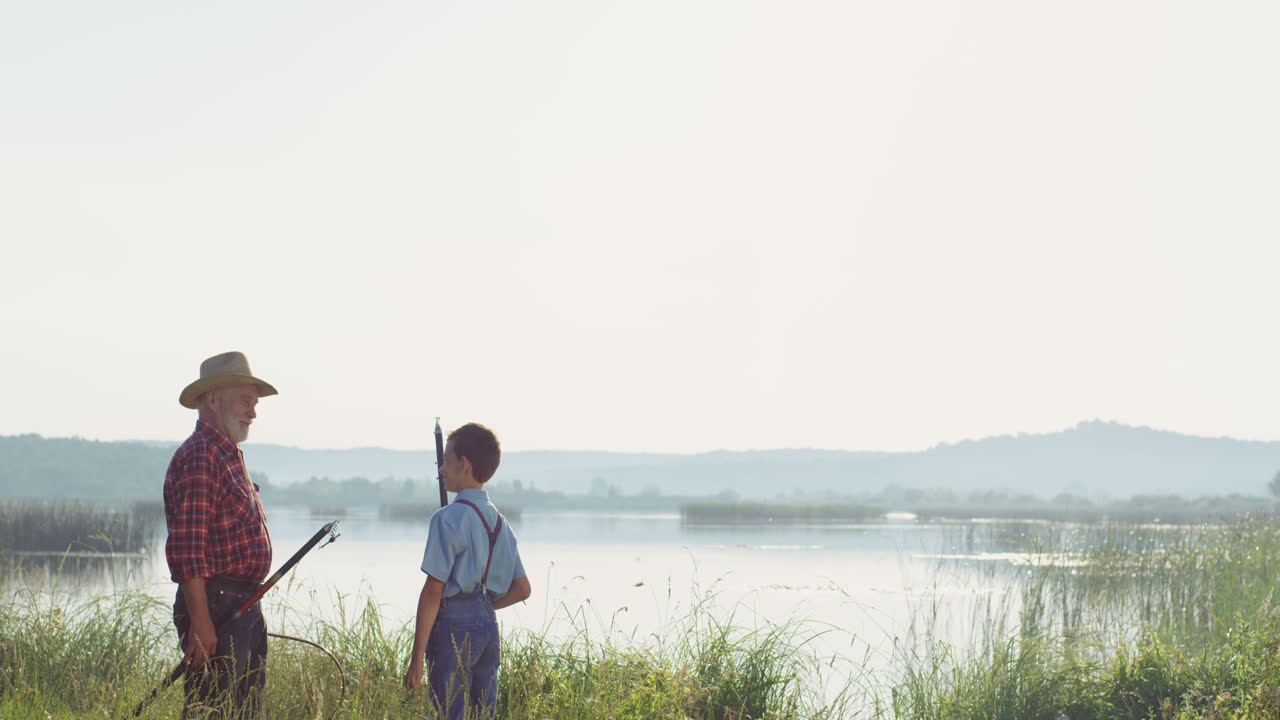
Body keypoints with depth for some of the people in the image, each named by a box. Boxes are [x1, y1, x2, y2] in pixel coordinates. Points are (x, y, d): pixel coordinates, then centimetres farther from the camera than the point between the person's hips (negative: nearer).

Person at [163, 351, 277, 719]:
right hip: (214, 607, -10)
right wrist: (200, 621, -25)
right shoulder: (197, 457, -14)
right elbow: (186, 548, -21)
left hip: (245, 605, 10)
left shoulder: (229, 456, 19)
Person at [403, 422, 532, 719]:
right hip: (488, 626, 8)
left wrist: (417, 659, -12)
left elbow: (433, 591, -14)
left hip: (454, 627, -8)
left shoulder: (448, 518, -11)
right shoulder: (498, 520, 13)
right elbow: (522, 589, 16)